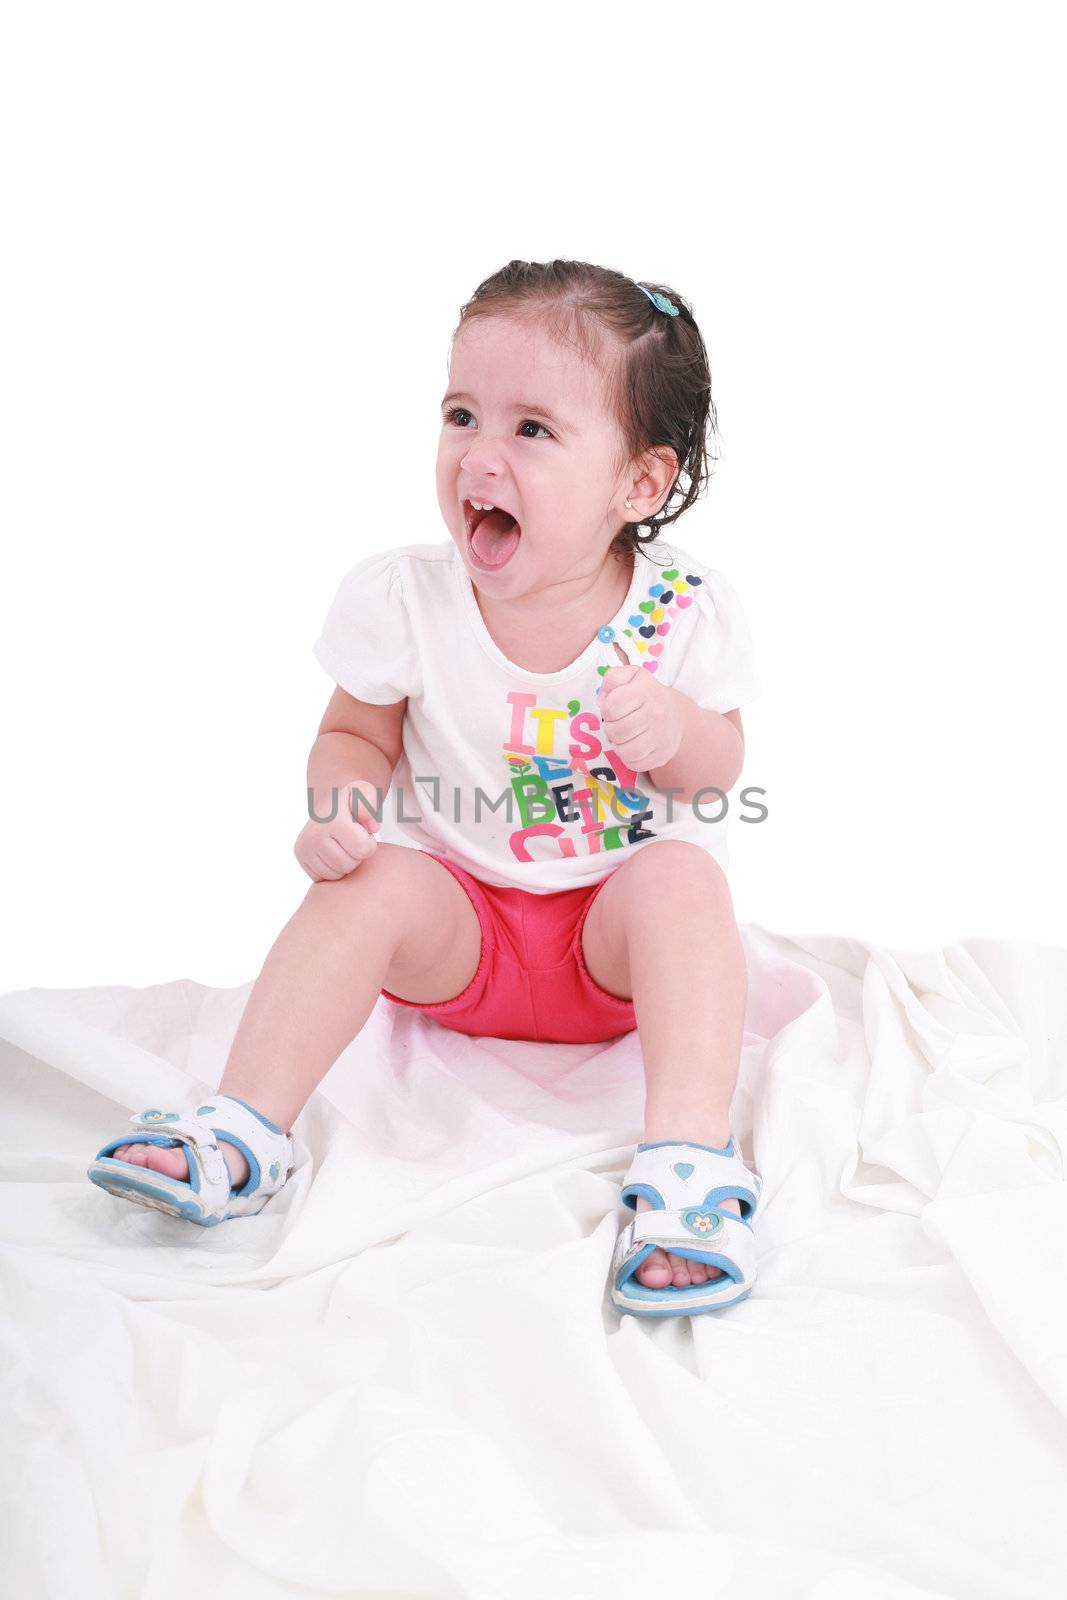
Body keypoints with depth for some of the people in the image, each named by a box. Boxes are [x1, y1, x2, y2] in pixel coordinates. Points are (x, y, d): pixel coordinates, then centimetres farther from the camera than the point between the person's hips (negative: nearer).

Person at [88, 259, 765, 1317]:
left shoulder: (683, 610, -11)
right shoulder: (402, 599, -9)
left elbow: (719, 770, -1)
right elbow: (357, 735, 2)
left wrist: (677, 732, -25)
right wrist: (338, 801, -21)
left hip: (614, 927, -1)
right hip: (462, 928, 1)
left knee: (681, 874, -31)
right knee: (369, 883, -26)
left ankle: (688, 1163, -38)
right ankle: (242, 1130, -26)